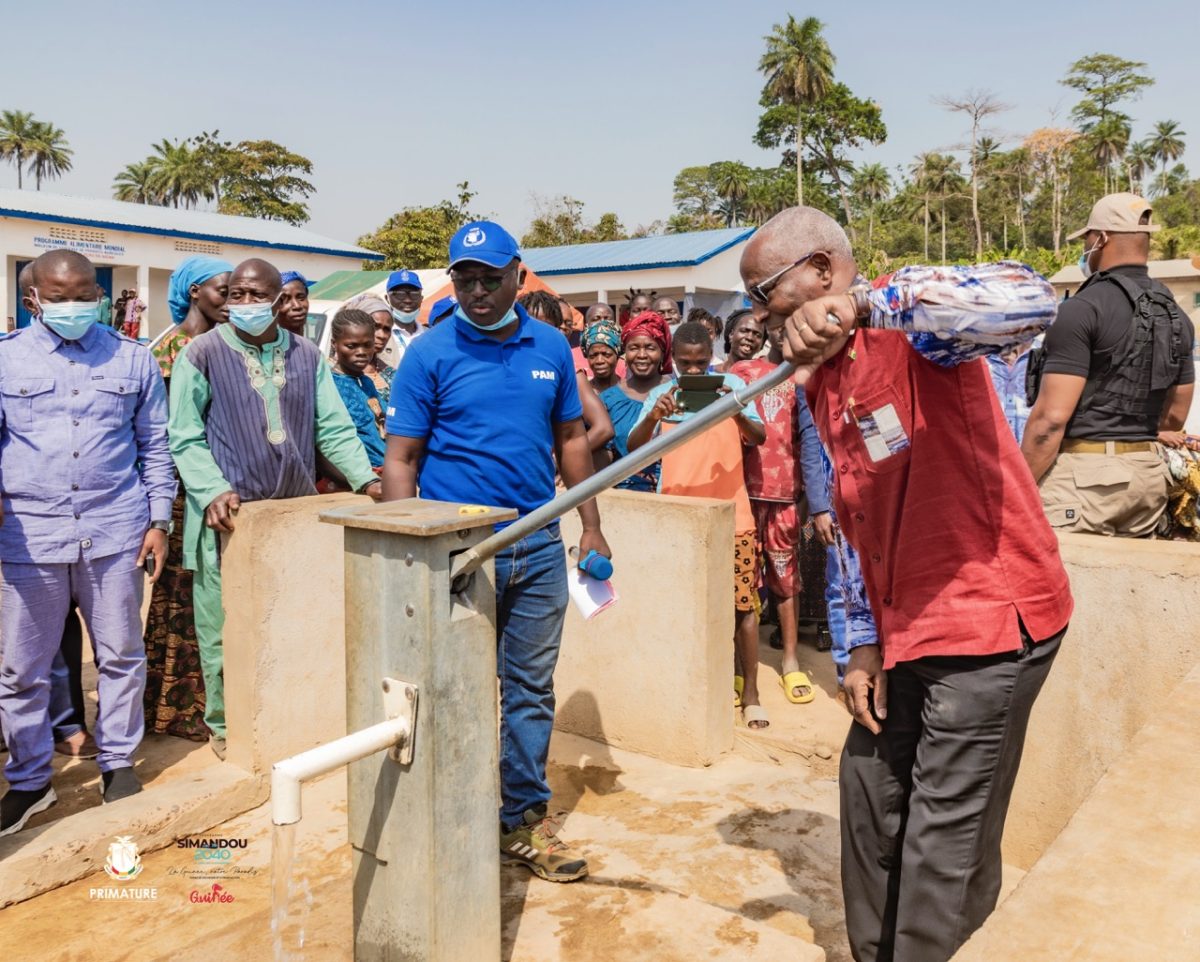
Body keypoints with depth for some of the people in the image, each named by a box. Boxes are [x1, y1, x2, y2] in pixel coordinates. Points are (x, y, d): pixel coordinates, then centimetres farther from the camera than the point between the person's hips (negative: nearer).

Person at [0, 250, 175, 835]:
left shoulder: (132, 359, 7)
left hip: (115, 534, 0)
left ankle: (117, 762, 27)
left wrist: (159, 520, 5)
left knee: (120, 656, 10)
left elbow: (155, 445, 10)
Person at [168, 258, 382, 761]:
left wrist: (366, 479, -6)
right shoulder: (202, 354, -2)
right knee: (225, 629, 4)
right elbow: (185, 438, -5)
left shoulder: (306, 355, 10)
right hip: (228, 516, -3)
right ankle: (225, 725, 21)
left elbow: (333, 428, 9)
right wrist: (214, 491, -20)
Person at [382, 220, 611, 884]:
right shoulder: (430, 353, -4)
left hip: (538, 544, 4)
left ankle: (523, 819, 26)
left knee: (531, 687, 12)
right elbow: (401, 459, -5)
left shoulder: (550, 346, 6)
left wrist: (592, 527, 11)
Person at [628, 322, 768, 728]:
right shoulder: (660, 394, 4)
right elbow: (634, 447, -6)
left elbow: (758, 437, -5)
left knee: (743, 603, 2)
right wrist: (654, 416, -26)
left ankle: (750, 692, 13)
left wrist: (736, 412, -26)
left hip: (730, 513, 0)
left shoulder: (731, 384, 4)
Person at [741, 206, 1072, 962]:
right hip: (907, 624, 9)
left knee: (943, 829, -1)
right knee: (870, 782, 17)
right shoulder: (821, 382, 10)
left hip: (990, 611, -9)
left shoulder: (909, 323, -14)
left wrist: (861, 304, -40)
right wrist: (865, 643, 10)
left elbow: (1030, 301, -36)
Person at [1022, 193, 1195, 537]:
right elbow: (1176, 415, 19)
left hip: (1084, 473, -8)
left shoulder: (1084, 308, -12)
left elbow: (1051, 416, -17)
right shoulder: (1175, 316, 13)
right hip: (1149, 473, 8)